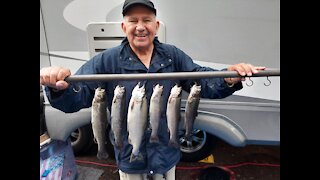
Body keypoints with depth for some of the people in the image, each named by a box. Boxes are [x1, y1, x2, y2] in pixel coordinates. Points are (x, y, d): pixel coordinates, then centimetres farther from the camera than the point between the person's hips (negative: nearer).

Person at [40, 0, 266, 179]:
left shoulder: (173, 56, -6)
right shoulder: (107, 61, -13)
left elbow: (204, 81, -10)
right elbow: (75, 98, -18)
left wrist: (229, 78, -31)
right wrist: (59, 86, -41)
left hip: (167, 154, 2)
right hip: (129, 157, -1)